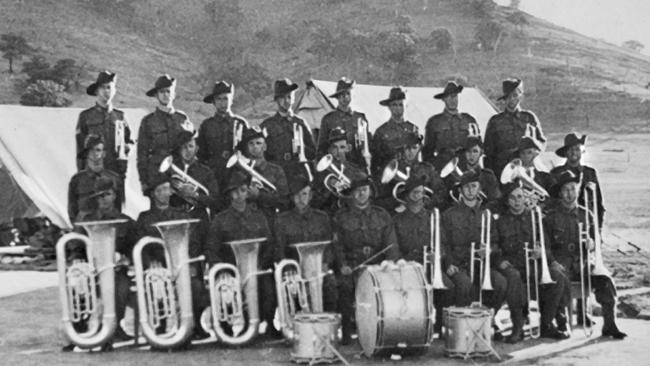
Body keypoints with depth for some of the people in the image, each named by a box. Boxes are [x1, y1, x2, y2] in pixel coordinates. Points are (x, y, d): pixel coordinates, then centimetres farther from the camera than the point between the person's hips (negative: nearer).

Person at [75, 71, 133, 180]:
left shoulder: (120, 116, 13)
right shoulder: (85, 116, 6)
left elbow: (129, 141, 24)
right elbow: (80, 147, 6)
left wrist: (124, 147, 2)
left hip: (118, 171, 2)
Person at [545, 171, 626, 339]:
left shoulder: (586, 214, 14)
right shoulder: (551, 216, 6)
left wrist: (591, 243, -8)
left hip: (583, 262, 2)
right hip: (561, 263, -2)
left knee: (605, 281, -24)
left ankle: (609, 325, -14)